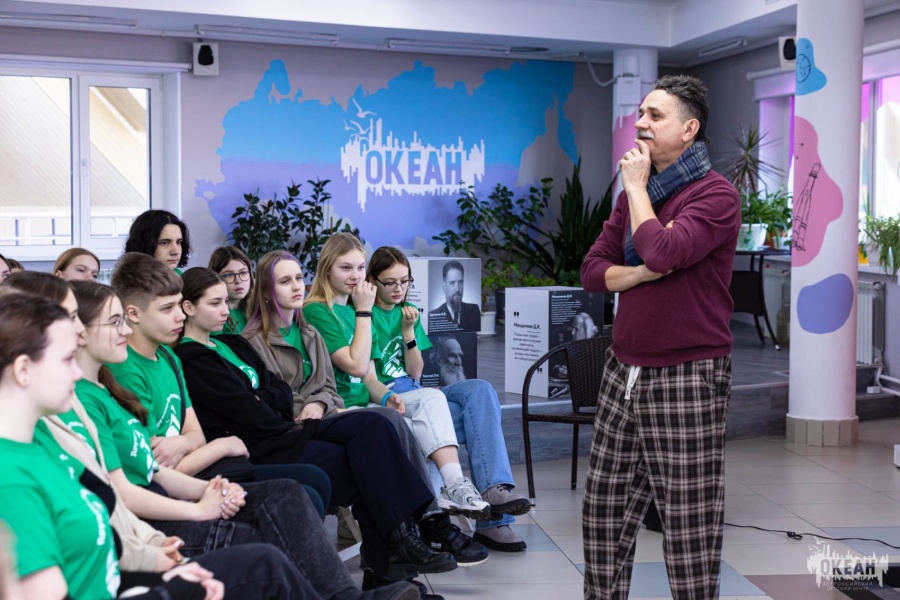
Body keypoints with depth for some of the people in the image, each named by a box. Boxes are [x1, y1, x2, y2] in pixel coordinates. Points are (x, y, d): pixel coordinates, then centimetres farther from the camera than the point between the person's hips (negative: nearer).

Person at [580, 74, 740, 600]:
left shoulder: (716, 195, -8)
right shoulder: (635, 193, 14)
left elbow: (664, 251, -25)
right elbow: (593, 271, 10)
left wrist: (637, 186, -10)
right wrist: (643, 271, -11)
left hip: (687, 379, -7)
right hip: (624, 373, 7)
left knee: (690, 529, 1)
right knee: (604, 515, 11)